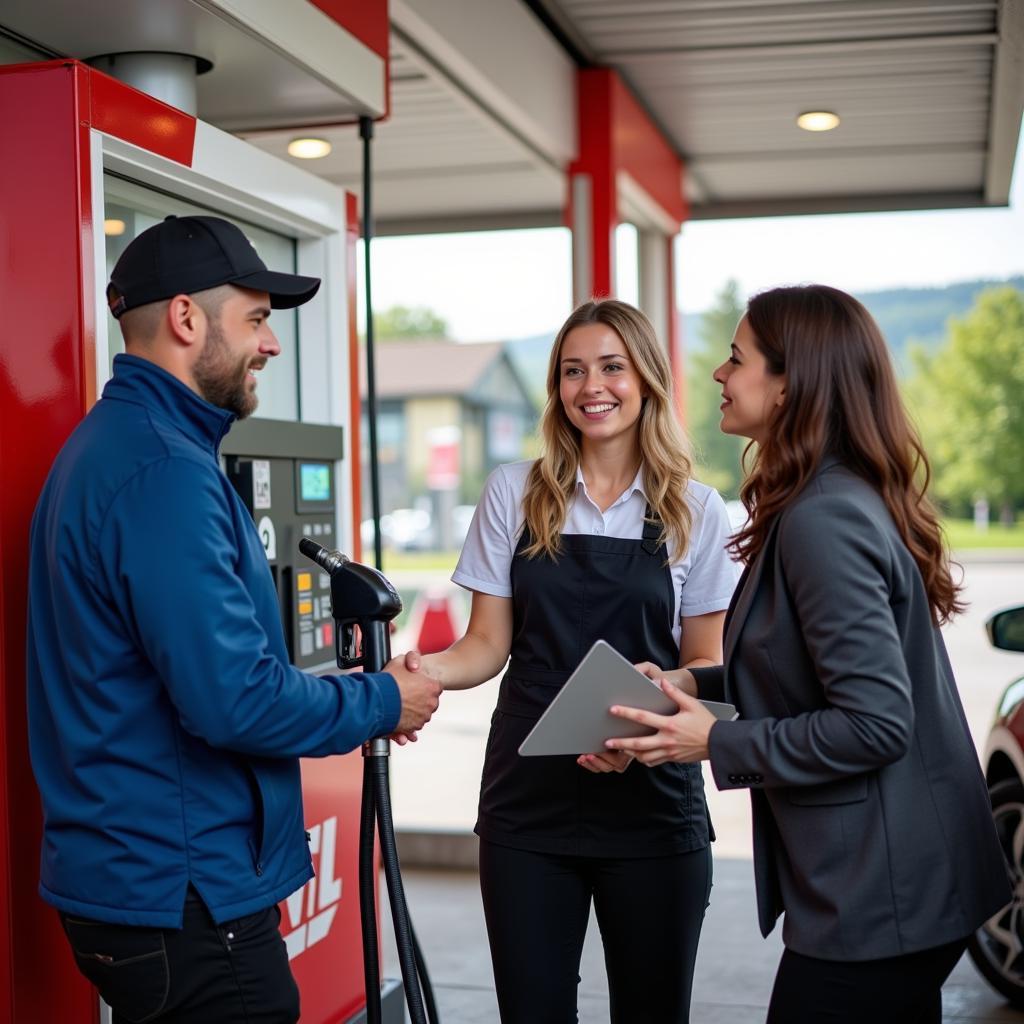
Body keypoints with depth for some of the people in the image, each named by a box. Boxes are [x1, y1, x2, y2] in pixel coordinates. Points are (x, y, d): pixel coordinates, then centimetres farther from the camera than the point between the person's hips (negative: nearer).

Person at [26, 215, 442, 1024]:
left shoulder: (114, 441, 12)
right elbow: (233, 699, -25)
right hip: (180, 898, -10)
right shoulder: (164, 470, -21)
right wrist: (382, 705, -9)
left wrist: (354, 690, 9)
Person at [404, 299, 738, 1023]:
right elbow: (489, 644, 3)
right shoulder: (514, 493, 3)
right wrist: (427, 671, -18)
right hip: (528, 802, 1)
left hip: (652, 805, 0)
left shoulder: (696, 510, 1)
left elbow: (704, 663, 3)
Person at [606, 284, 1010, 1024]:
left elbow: (875, 723, -25)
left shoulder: (824, 519, -22)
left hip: (875, 900, -10)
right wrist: (695, 683, 9)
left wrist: (717, 744, -16)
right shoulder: (851, 498, 9)